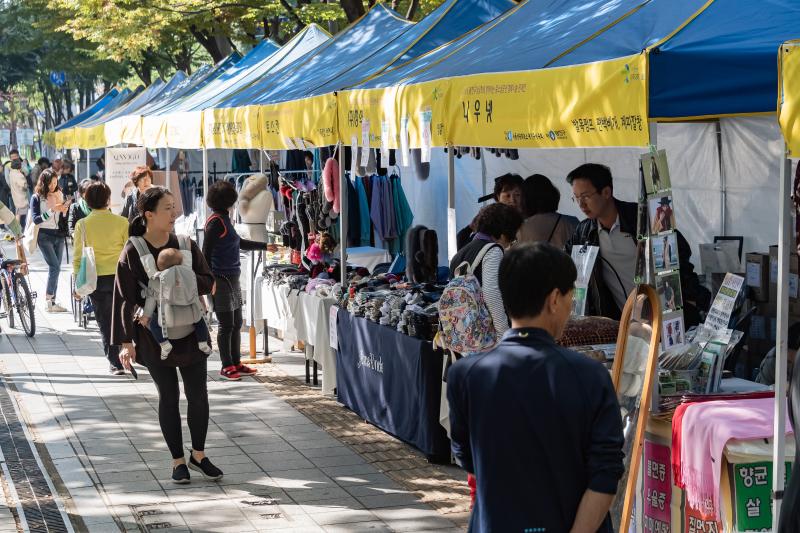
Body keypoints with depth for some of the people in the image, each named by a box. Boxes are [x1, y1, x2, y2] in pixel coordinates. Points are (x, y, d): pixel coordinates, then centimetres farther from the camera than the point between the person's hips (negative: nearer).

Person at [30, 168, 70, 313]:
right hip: (44, 236, -5)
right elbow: (35, 219, -12)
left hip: (59, 236, 5)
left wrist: (64, 211, -10)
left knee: (55, 268, 6)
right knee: (55, 267, -14)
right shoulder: (37, 198, -4)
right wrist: (52, 210, -20)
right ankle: (48, 300, -8)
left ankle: (53, 302, 11)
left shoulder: (60, 195, 8)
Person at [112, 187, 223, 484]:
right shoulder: (132, 253, -8)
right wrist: (126, 342, -11)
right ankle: (178, 460, 17)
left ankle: (198, 454, 23)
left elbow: (208, 282, 3)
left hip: (191, 332, 3)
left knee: (198, 395, 6)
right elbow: (124, 299, -7)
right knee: (168, 397, 5)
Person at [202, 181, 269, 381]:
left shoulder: (224, 219, 16)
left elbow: (239, 242, 27)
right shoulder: (216, 221, -12)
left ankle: (236, 363, 20)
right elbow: (206, 252, -15)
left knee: (236, 323, 13)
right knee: (227, 324, -5)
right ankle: (227, 367, 2)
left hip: (232, 278, 10)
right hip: (221, 279, -10)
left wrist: (266, 247, 31)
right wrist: (210, 281, -20)